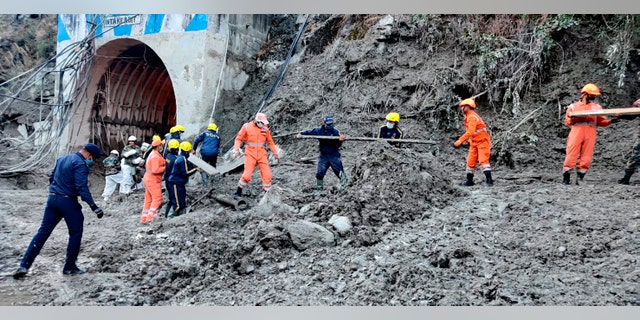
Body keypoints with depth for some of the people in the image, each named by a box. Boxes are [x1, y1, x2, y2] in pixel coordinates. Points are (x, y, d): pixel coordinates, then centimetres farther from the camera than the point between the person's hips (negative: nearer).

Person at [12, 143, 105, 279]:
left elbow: (52, 178, 23)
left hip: (52, 199, 8)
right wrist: (94, 207, -24)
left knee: (43, 232, 7)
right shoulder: (80, 164, -13)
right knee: (76, 233, 6)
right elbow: (82, 188, -22)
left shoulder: (62, 158, 15)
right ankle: (69, 267, 10)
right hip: (68, 201, -8)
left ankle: (24, 265, 3)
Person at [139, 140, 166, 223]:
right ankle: (150, 217, -13)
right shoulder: (155, 156, -18)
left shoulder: (153, 154, 15)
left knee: (148, 199, 12)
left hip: (148, 178, 10)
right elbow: (155, 170, -25)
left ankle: (143, 218, 16)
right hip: (153, 180, -10)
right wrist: (165, 167, -16)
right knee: (157, 198, -9)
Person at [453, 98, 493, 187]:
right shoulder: (468, 117, 13)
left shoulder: (472, 117, -19)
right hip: (474, 143, 10)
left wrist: (460, 141, -34)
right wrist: (464, 140, 8)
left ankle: (489, 179, -18)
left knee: (483, 160, -17)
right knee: (470, 162, 9)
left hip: (482, 142, -10)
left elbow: (470, 132, -31)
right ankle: (469, 180, 17)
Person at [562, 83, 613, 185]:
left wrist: (611, 120, -4)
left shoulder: (597, 107, 20)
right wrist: (572, 119, -12)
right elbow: (567, 121, 10)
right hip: (576, 132, -2)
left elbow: (602, 121, 14)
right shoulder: (573, 106, 15)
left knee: (586, 157, -4)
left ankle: (580, 178, 3)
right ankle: (566, 178, -3)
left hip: (590, 134, 2)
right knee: (571, 156, -8)